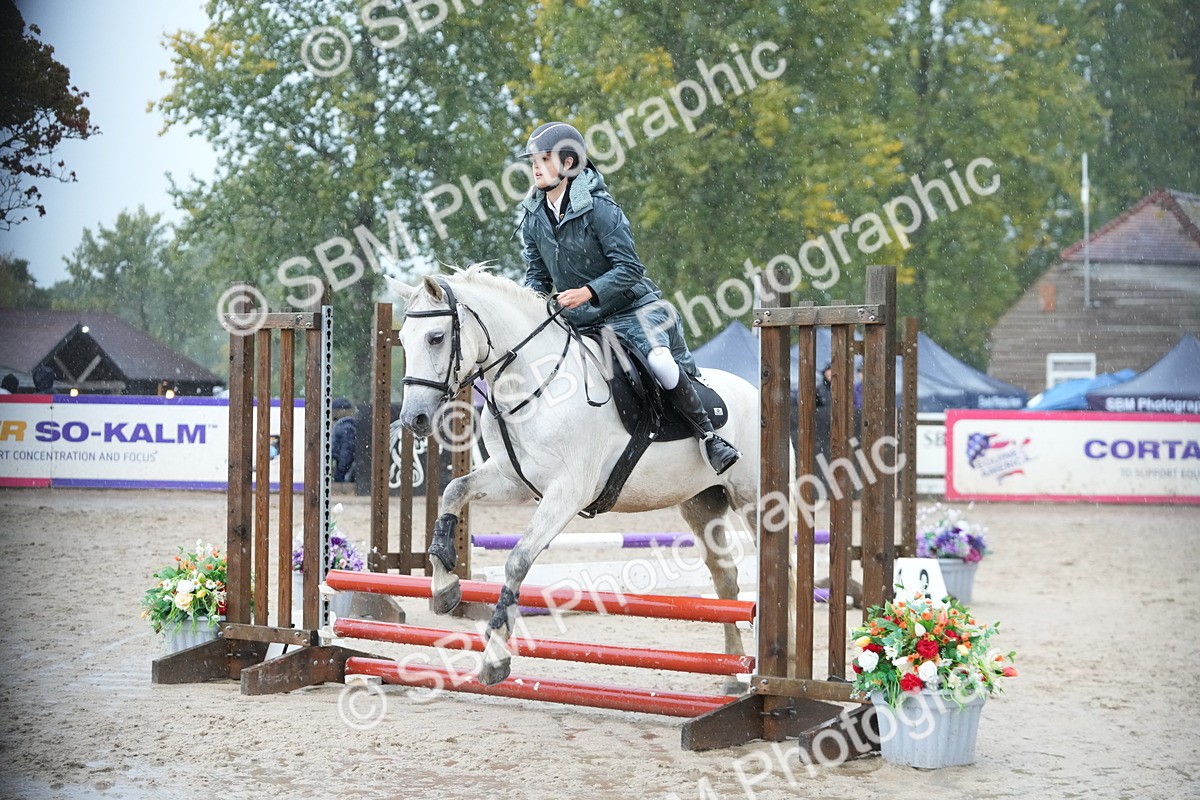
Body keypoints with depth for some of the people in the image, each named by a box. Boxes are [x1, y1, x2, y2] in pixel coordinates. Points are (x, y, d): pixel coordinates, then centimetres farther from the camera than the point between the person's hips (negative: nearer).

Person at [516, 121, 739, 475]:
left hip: (631, 308, -6)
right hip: (578, 322, 7)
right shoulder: (533, 219, 3)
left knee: (660, 360, -30)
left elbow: (628, 267, -18)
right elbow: (536, 275, 12)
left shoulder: (598, 207, -15)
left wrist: (587, 292, -30)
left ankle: (708, 436, -15)